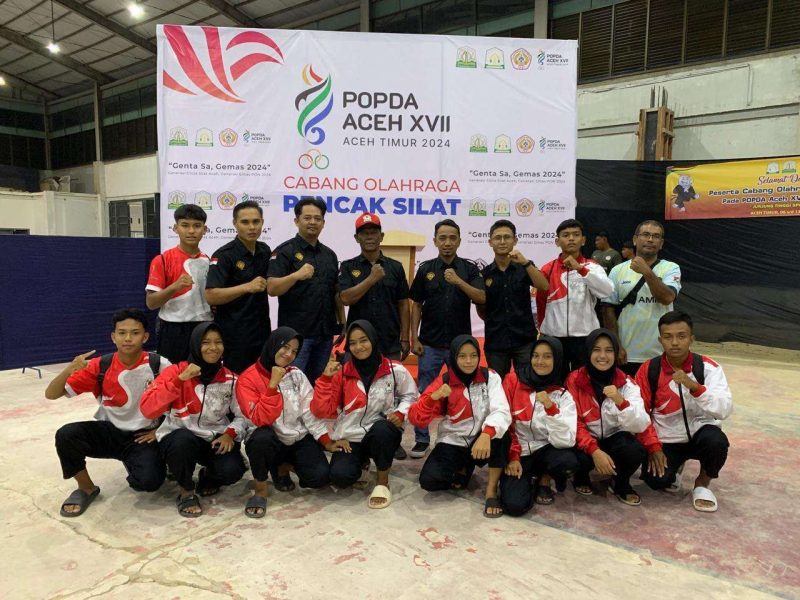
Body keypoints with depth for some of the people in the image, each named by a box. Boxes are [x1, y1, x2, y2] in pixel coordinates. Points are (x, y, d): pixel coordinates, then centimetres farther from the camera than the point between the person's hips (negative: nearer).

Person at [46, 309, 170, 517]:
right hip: (108, 432, 2)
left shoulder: (159, 365, -15)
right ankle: (87, 489, 0)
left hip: (142, 436, -2)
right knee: (66, 435, -26)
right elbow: (51, 394, -10)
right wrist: (69, 369, -30)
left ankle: (133, 462, 12)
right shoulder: (100, 366, -10)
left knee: (149, 481, -27)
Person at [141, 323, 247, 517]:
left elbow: (242, 415, 5)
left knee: (232, 470, -26)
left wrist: (230, 434, -15)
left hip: (215, 440, 2)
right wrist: (180, 379, -28)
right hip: (179, 438, -2)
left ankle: (209, 476, 14)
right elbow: (147, 409, -22)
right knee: (184, 440, -37)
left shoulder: (230, 379, -2)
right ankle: (186, 492, -7)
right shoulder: (176, 371, -10)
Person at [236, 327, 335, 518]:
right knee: (262, 437, -39)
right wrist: (273, 384, -28)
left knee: (320, 476, -17)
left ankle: (282, 467, 16)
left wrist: (327, 441, -2)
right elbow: (261, 420, -24)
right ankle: (260, 490, -12)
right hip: (268, 441, -4)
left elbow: (310, 410, 1)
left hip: (299, 439, 4)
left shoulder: (297, 375, 0)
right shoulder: (248, 379, -13)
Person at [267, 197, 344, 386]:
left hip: (325, 333, 6)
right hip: (296, 333, -5)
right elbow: (272, 288, -14)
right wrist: (296, 275, -30)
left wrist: (342, 324, 13)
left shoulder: (329, 254, 14)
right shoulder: (285, 251, -4)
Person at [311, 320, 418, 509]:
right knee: (339, 477, -26)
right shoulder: (342, 373, -4)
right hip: (350, 438, 1)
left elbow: (410, 395, 10)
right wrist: (326, 377, -18)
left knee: (382, 428, -37)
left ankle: (383, 482, -9)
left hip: (382, 434, -1)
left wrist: (401, 413, -10)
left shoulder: (394, 370, -5)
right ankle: (361, 464, 13)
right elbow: (321, 411, -8)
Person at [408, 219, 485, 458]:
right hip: (430, 344, 1)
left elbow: (481, 298, -13)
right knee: (424, 394, 5)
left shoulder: (469, 268, 0)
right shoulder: (426, 269, 3)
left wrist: (458, 281, -27)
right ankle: (422, 439, 17)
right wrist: (414, 338, -1)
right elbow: (416, 305, 5)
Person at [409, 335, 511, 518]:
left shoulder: (490, 377, -9)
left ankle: (491, 491, -13)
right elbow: (416, 419, -15)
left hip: (480, 441, 0)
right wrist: (434, 396, -33)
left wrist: (486, 434, -45)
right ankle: (463, 469, 10)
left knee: (500, 435, -33)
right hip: (452, 443, 1)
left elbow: (502, 412, -24)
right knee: (428, 480, -23)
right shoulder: (444, 381, -10)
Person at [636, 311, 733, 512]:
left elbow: (725, 410, -24)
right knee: (656, 479, -23)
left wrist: (694, 387, -38)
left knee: (717, 441, -33)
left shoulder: (708, 367, -12)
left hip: (699, 432, 0)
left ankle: (702, 483, 0)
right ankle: (674, 465, 16)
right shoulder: (648, 370, -9)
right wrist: (653, 447, -13)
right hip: (665, 440, 0)